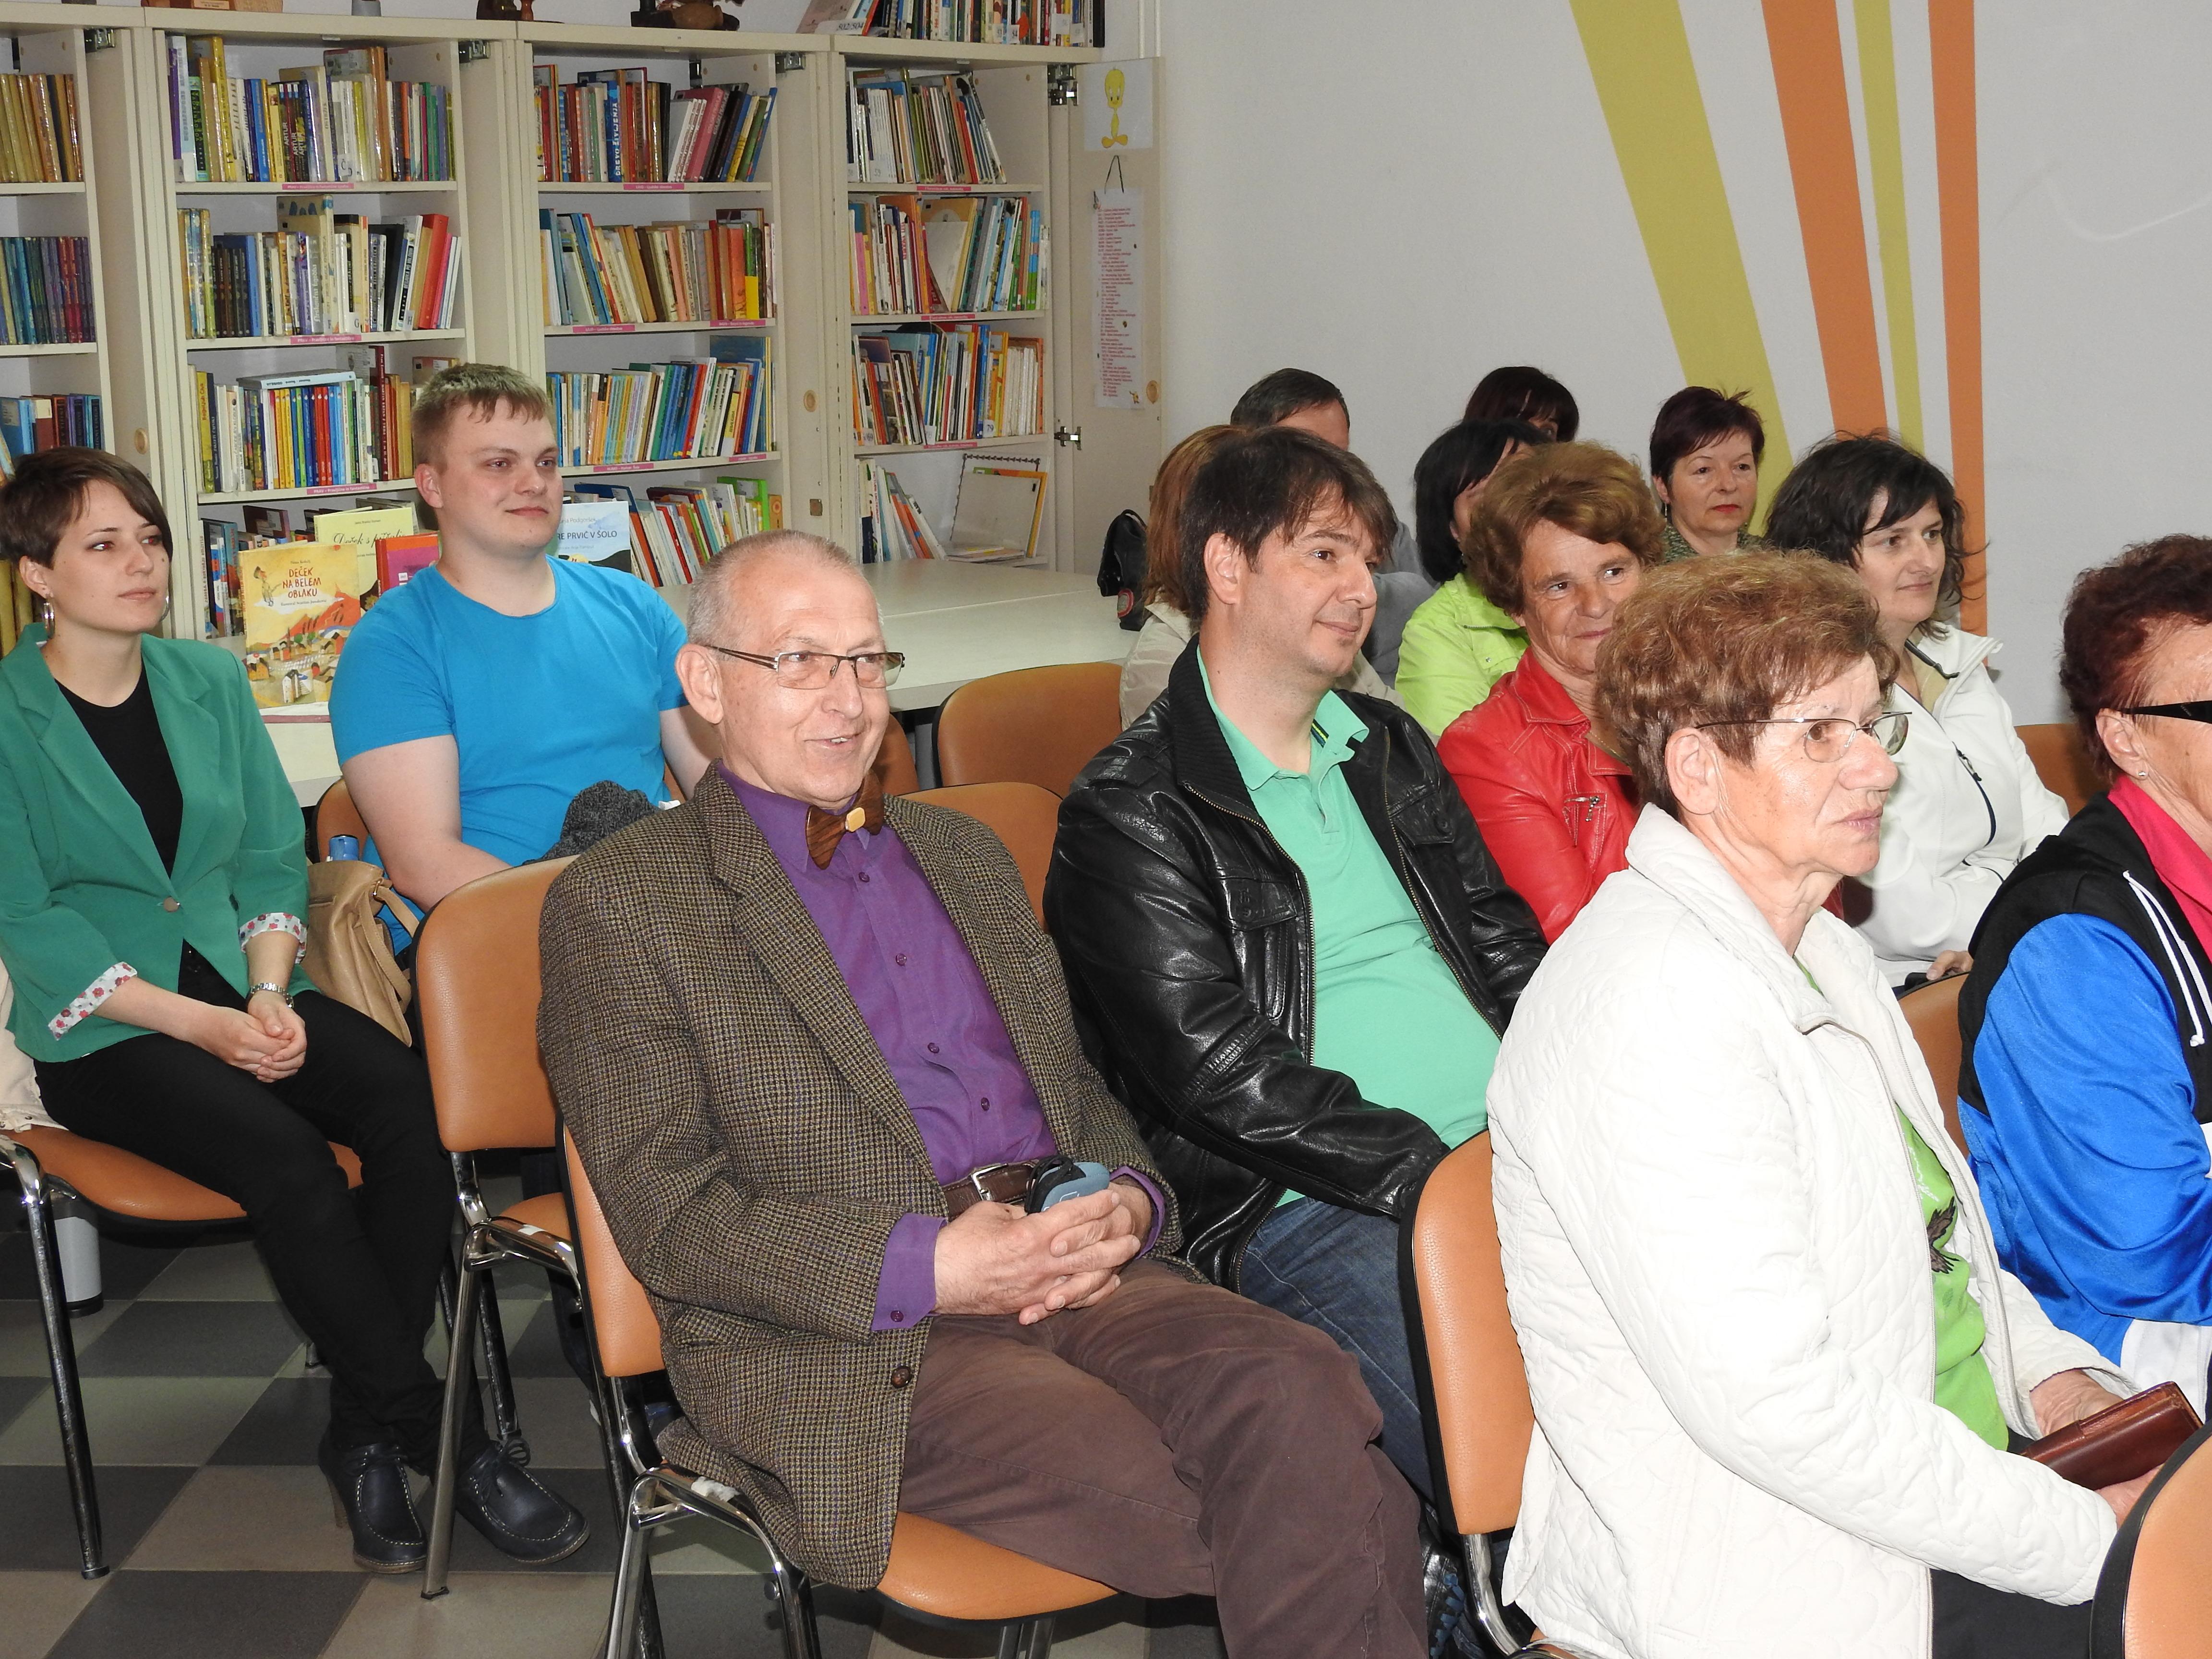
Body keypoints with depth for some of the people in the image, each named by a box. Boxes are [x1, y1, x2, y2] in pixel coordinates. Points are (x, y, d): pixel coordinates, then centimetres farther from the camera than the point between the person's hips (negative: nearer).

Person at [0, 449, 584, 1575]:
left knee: (410, 1099, -25)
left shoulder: (210, 678, 11)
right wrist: (197, 1024, -18)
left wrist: (270, 992, -8)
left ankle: (364, 1433, -15)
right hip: (99, 1028, -4)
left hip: (242, 987, 4)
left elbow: (272, 857, 11)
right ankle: (441, 1438, -17)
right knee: (287, 1162, -31)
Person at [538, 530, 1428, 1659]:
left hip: (1071, 1269, 6)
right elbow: (669, 1217, -5)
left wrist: (1128, 1203, 0)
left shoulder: (965, 852, 24)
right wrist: (924, 1269, -17)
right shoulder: (619, 902, 3)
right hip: (846, 1335, -5)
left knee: (1304, 1399, -26)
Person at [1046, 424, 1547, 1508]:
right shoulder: (1129, 816, -2)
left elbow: (1506, 945, 20)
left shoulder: (1387, 747, 22)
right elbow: (1221, 1073, -11)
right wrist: (1436, 1179, -17)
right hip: (1307, 1215, -7)